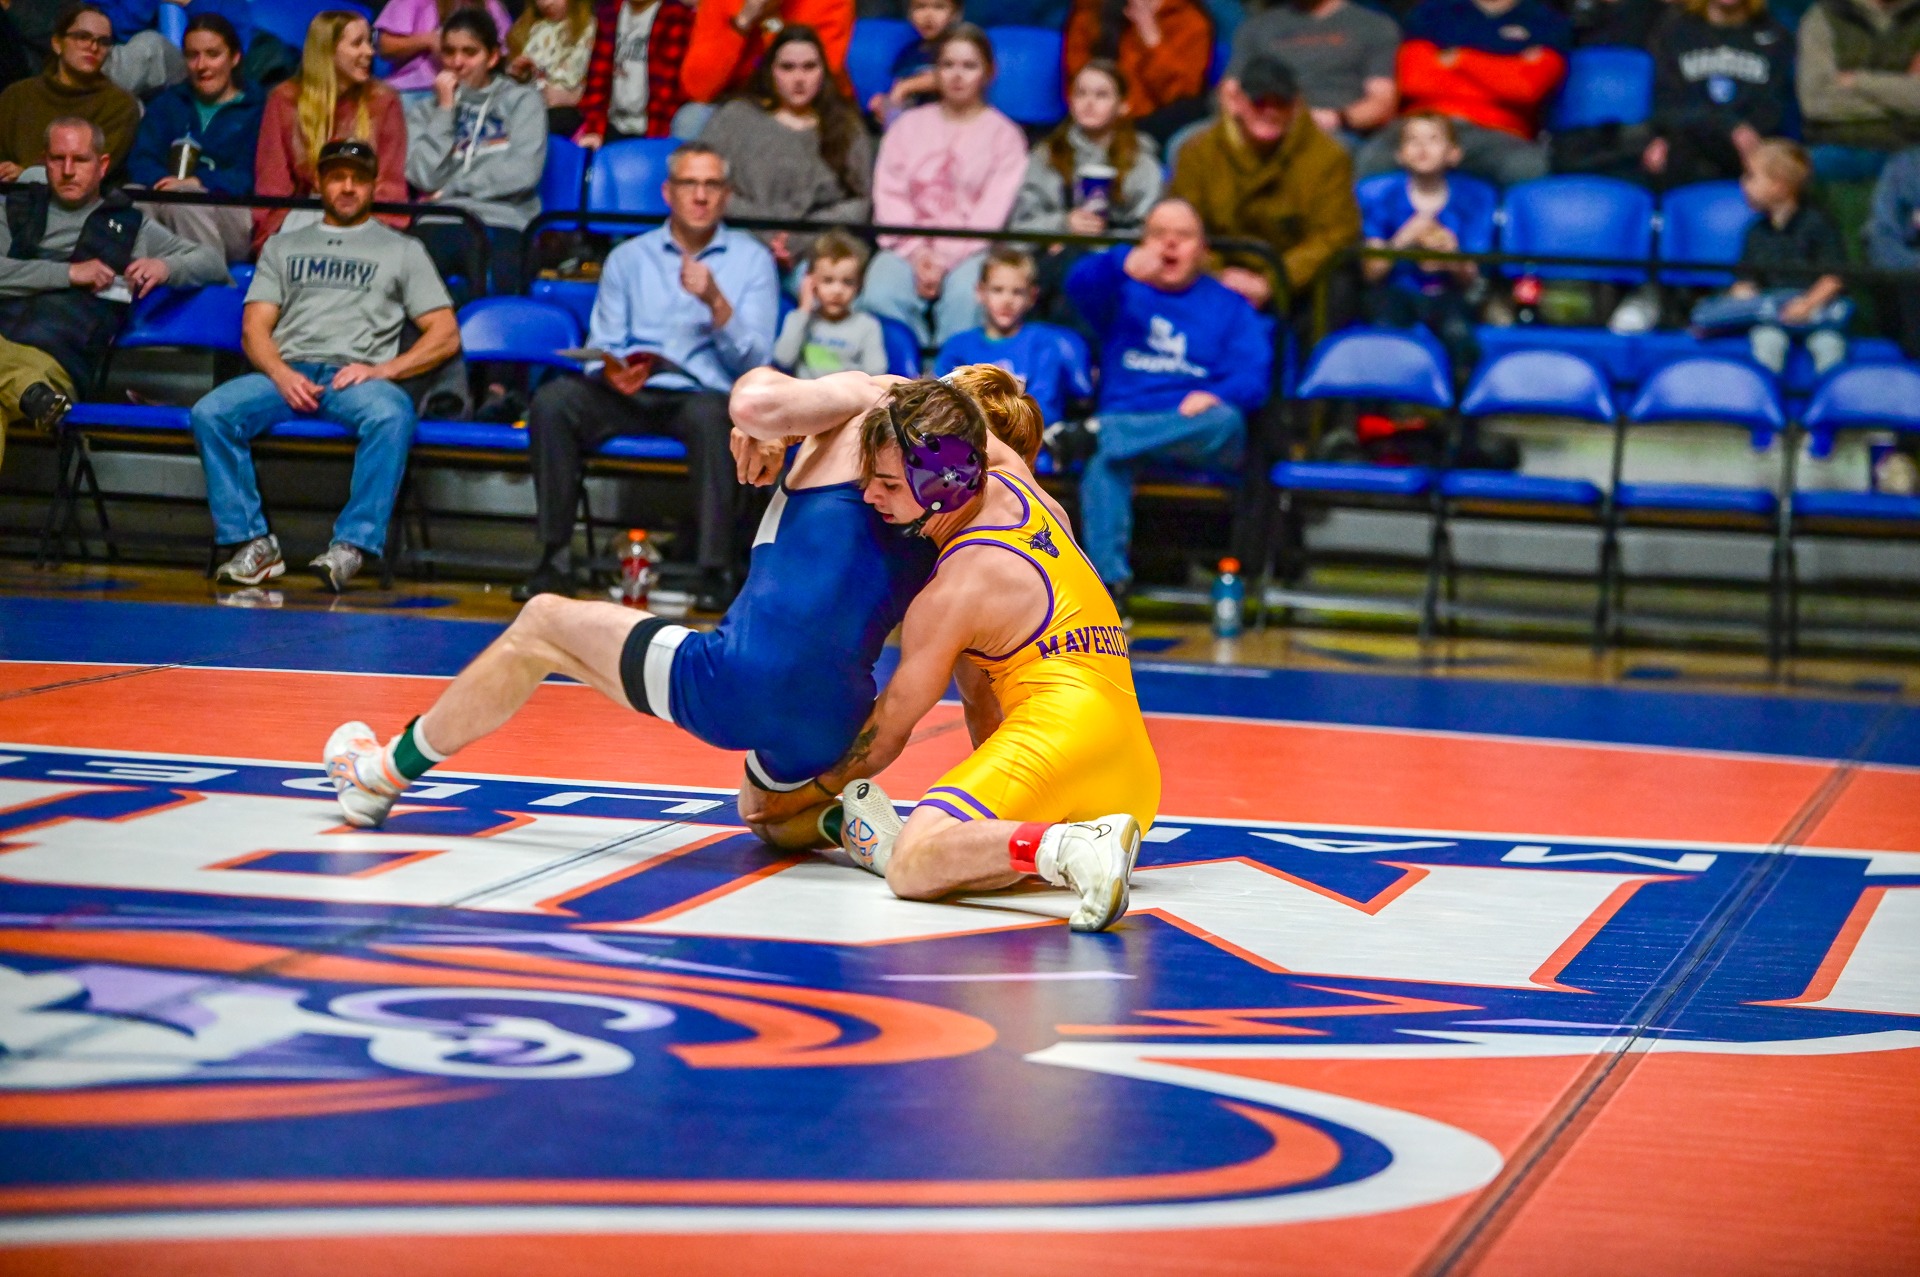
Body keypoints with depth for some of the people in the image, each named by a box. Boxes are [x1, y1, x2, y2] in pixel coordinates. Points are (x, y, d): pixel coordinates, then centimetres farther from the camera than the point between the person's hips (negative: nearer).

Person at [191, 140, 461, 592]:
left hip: (358, 377, -2)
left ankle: (352, 545, -38)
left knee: (392, 414, -39)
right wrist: (282, 375, -7)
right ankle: (253, 543, -24)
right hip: (285, 372, 2)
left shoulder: (402, 250, 21)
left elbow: (445, 335, 11)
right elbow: (255, 329, 16)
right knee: (209, 414, -28)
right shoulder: (284, 246, 28)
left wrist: (380, 370, -6)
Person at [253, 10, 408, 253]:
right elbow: (272, 181, 5)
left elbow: (390, 183, 5)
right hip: (302, 217, 0)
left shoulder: (383, 101, 8)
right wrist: (275, 232, -11)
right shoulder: (284, 100, 7)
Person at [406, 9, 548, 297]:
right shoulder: (424, 111, 24)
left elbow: (524, 172, 1)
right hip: (439, 222, 1)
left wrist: (451, 189, 4)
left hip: (503, 222, -1)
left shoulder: (523, 100, 17)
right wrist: (445, 109, 7)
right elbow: (424, 176, 5)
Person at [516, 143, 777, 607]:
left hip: (703, 393, -2)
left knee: (708, 413, -39)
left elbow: (754, 362, 0)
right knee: (552, 400, -27)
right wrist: (614, 370, -12)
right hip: (630, 395, 2)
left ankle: (716, 570, -35)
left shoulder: (752, 260, 10)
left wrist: (716, 301, -16)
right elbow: (601, 347, 13)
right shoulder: (628, 259, 18)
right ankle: (555, 559, -23)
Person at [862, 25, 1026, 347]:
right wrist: (916, 252, -10)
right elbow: (889, 194, 6)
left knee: (964, 295, -35)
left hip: (970, 248, -2)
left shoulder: (1004, 135, 8)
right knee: (881, 295, -30)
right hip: (909, 245, 2)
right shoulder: (909, 124, 17)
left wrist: (945, 259, -14)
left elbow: (992, 211, -3)